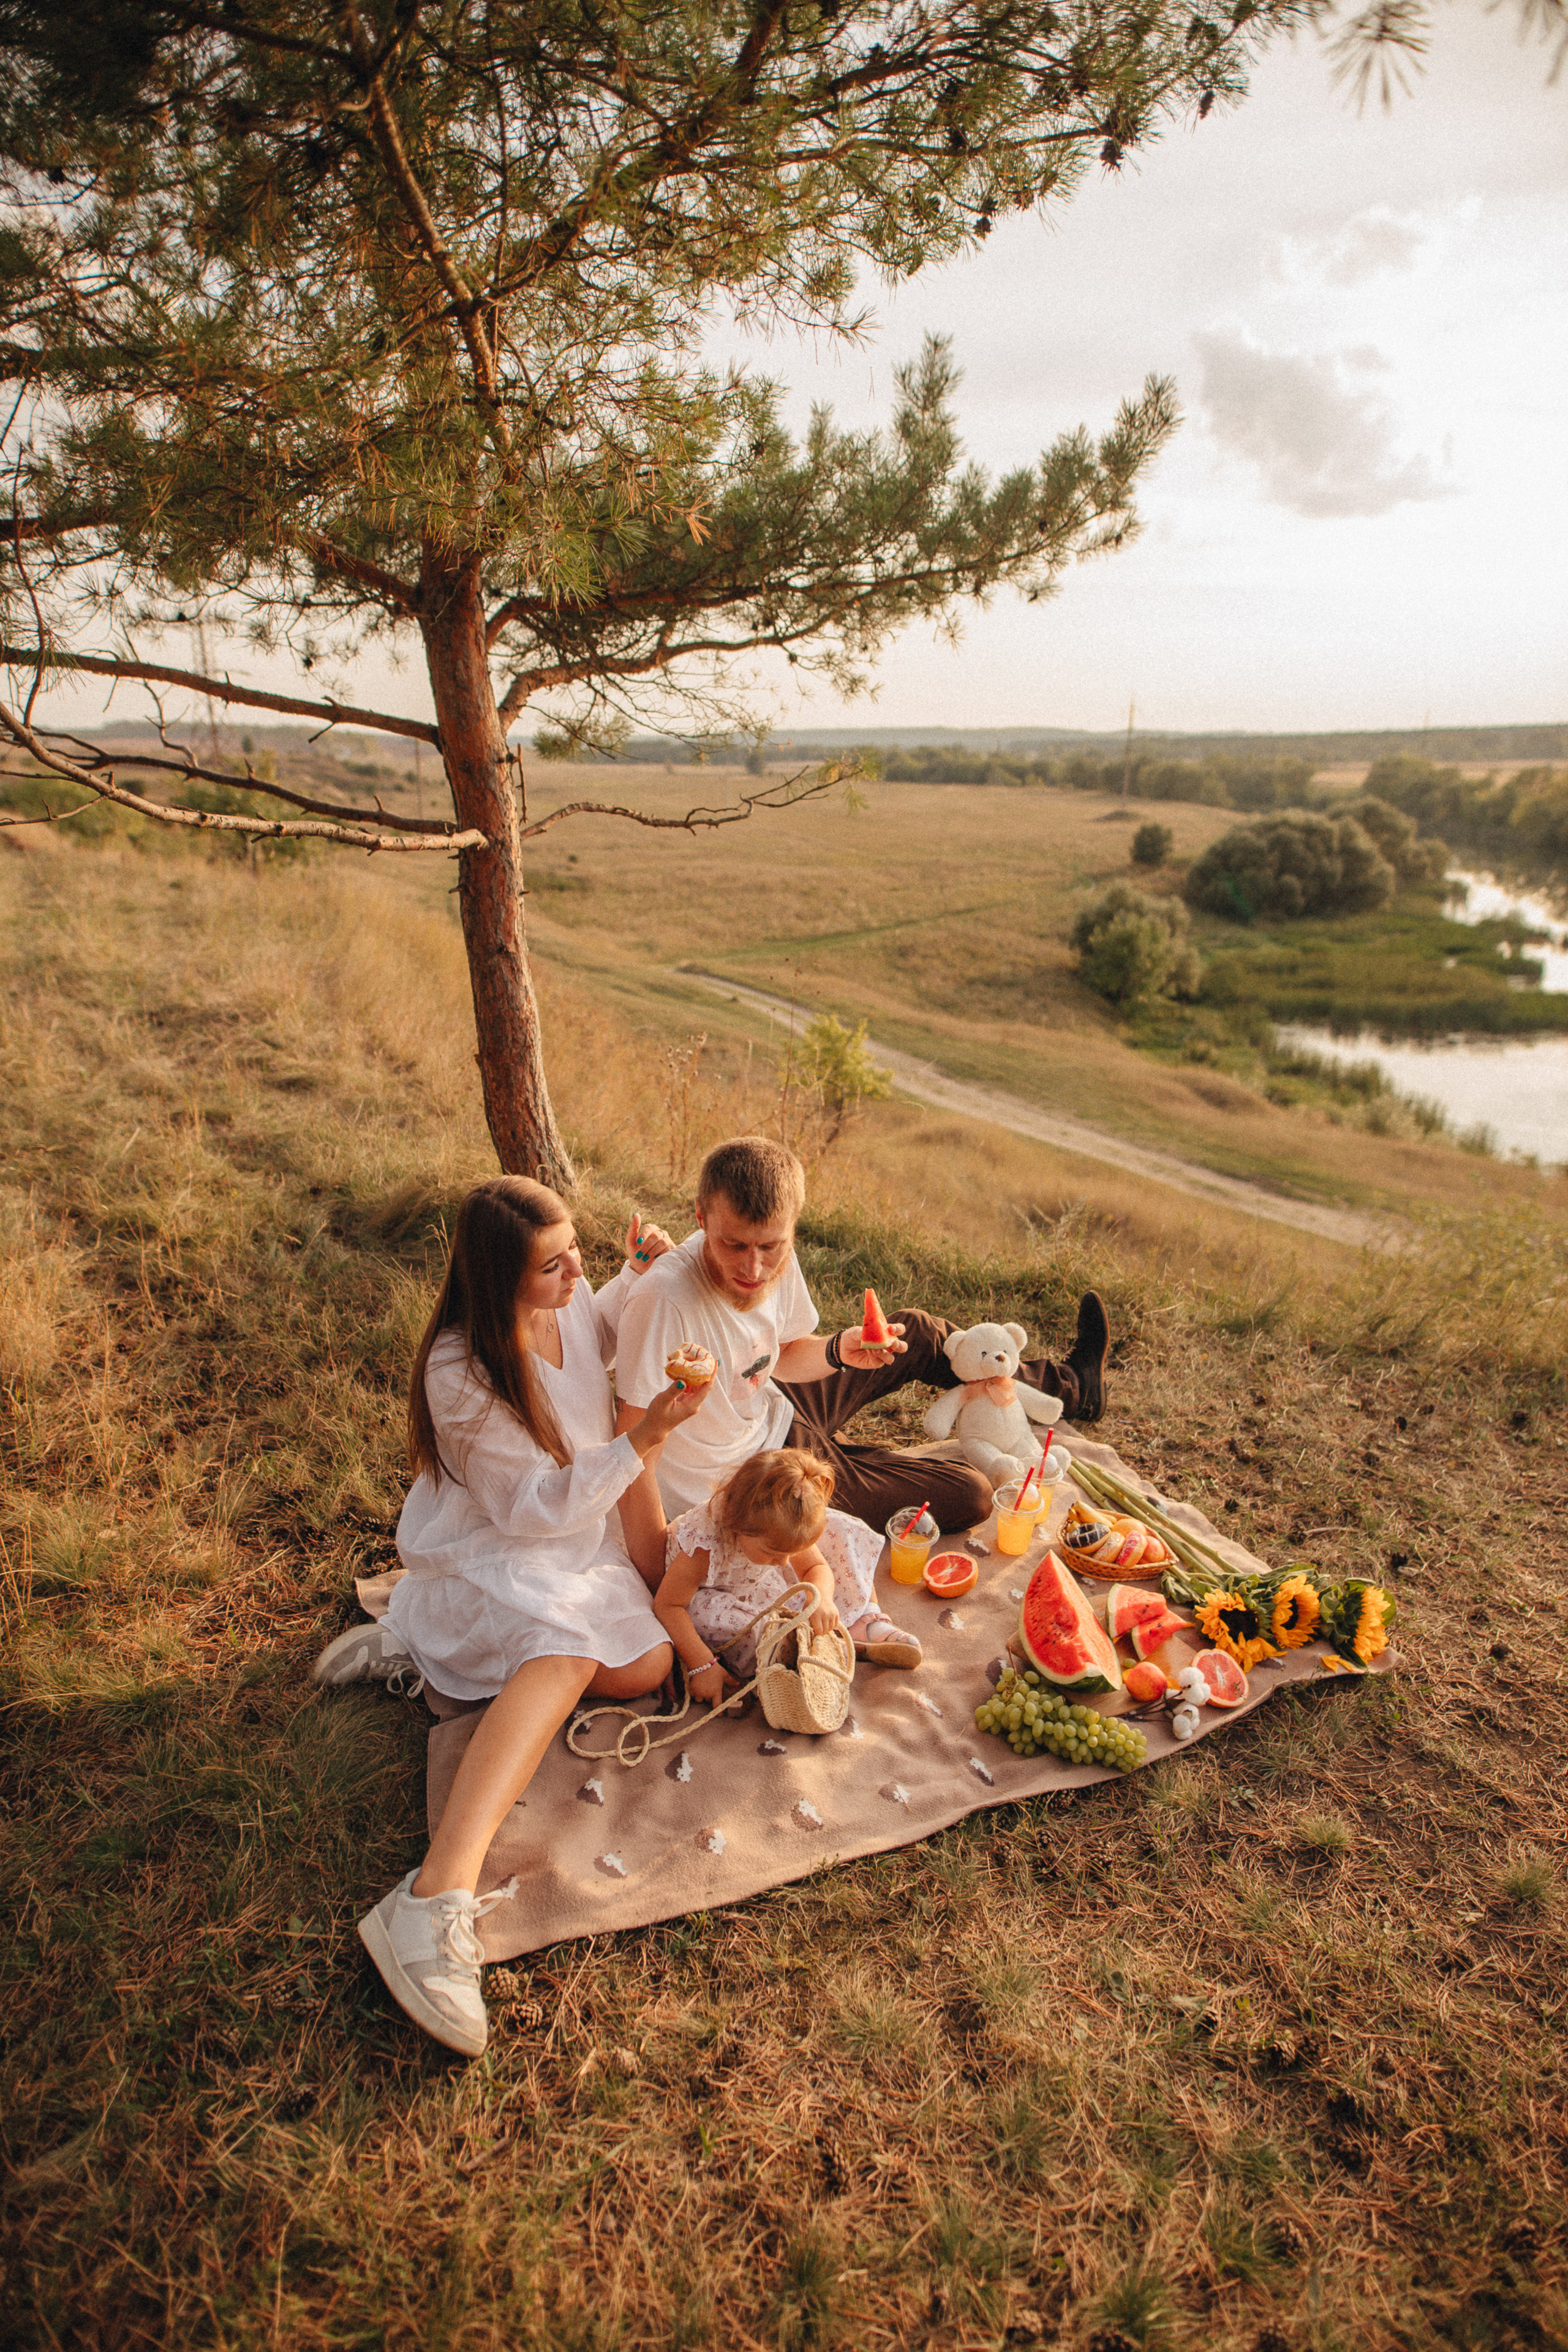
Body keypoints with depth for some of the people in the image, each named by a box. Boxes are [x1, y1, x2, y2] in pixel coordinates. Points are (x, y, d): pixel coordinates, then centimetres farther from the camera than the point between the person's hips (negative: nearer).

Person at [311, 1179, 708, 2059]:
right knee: (569, 1652, -36)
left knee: (647, 1665, -13)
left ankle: (432, 1650, -4)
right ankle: (438, 1900, -47)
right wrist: (645, 1438, -32)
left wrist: (640, 1275, 1)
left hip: (580, 1544, 8)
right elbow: (533, 1508, -24)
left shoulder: (569, 1299, -6)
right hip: (487, 1559, -8)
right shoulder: (461, 1374, -27)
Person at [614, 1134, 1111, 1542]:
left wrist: (838, 1351, -17)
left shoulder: (773, 1259, -15)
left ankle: (1069, 1386, 40)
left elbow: (783, 1356, 2)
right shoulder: (664, 1302, -38)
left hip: (773, 1411, 7)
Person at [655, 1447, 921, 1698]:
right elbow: (667, 1604, -35)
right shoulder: (703, 1547, -43)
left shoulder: (782, 1528, -28)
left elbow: (816, 1566, -18)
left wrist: (822, 1596, -42)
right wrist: (702, 1666, -37)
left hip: (758, 1582, 4)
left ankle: (865, 1622, -6)